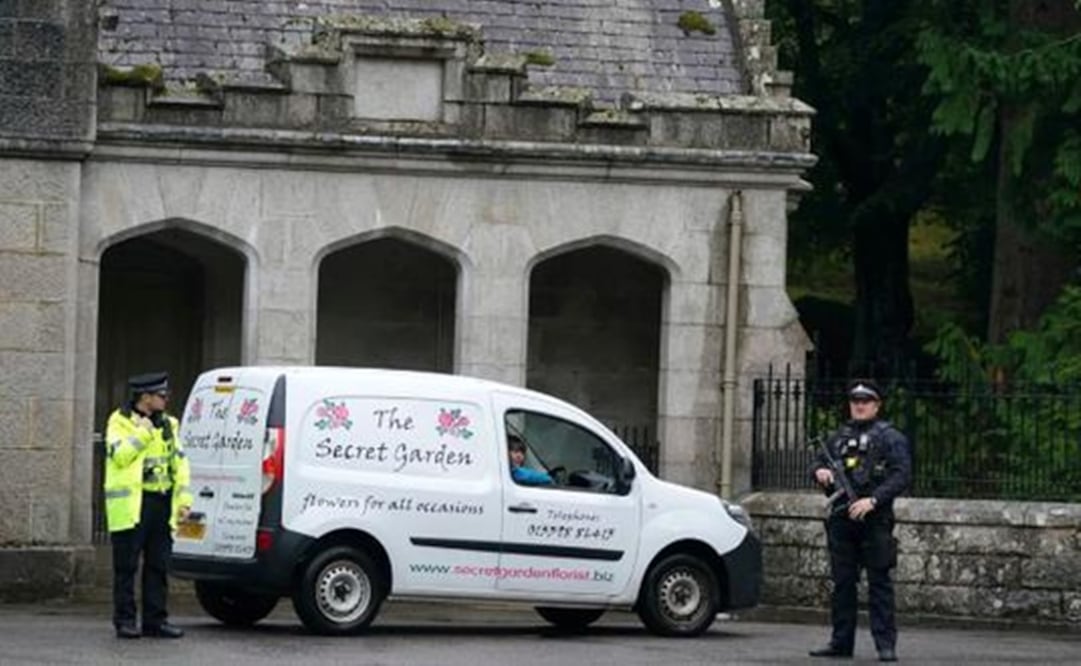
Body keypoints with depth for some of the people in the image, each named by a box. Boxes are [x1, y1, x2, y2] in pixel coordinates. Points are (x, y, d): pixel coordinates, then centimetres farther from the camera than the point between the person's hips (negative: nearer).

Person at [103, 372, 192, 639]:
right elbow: (119, 455, -16)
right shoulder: (120, 422, -1)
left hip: (161, 504, 6)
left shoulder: (168, 425, 16)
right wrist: (143, 434, -16)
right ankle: (125, 620, 2)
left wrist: (184, 498, 6)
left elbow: (180, 463, 15)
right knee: (126, 566, -2)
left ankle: (155, 619, 11)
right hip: (131, 504, -6)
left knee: (158, 566, 6)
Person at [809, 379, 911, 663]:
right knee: (842, 583, 9)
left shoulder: (890, 437, -1)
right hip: (841, 519, 5)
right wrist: (820, 470, -2)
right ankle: (841, 642, 14)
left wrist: (873, 500, -21)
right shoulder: (840, 436, 16)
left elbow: (902, 476, -10)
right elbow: (820, 460, 24)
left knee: (879, 582, -5)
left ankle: (886, 644, -5)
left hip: (874, 519, -5)